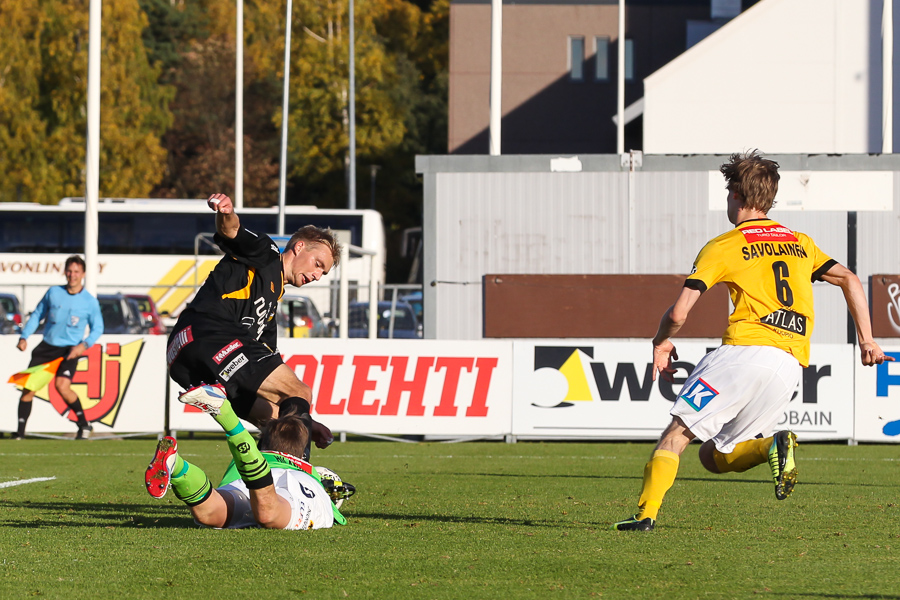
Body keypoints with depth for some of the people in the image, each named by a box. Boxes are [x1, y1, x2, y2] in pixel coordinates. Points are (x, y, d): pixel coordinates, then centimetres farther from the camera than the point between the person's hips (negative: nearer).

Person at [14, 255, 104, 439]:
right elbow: (37, 315, 13)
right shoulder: (53, 292, 4)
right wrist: (24, 337, 2)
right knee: (29, 386, -5)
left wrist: (84, 345, -13)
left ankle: (84, 425, -5)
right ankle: (20, 431, 4)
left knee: (62, 386, -24)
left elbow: (97, 328, 5)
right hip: (46, 346, 4)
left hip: (69, 350, -3)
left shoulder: (90, 302, -2)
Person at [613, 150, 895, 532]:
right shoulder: (800, 243, 23)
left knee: (677, 433, -1)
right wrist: (867, 342, 16)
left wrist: (661, 343, 18)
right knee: (713, 456, 13)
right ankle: (773, 444, -16)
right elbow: (849, 281, 16)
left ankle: (647, 512, -19)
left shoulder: (721, 247, 6)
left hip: (747, 348, -5)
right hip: (791, 366, 5)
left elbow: (678, 314, -1)